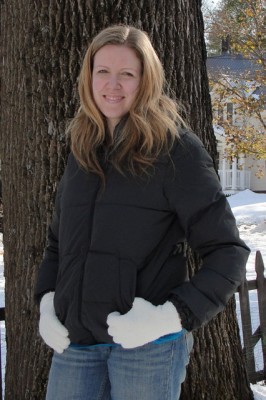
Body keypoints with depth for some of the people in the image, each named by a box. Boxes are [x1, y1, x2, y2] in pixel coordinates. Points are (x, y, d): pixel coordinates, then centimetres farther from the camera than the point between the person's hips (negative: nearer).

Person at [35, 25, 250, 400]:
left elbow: (228, 252, -8)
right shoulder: (84, 150, 10)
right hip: (75, 342, 5)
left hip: (149, 345, -5)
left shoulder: (176, 150, -7)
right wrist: (47, 300, 5)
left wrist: (173, 316, -18)